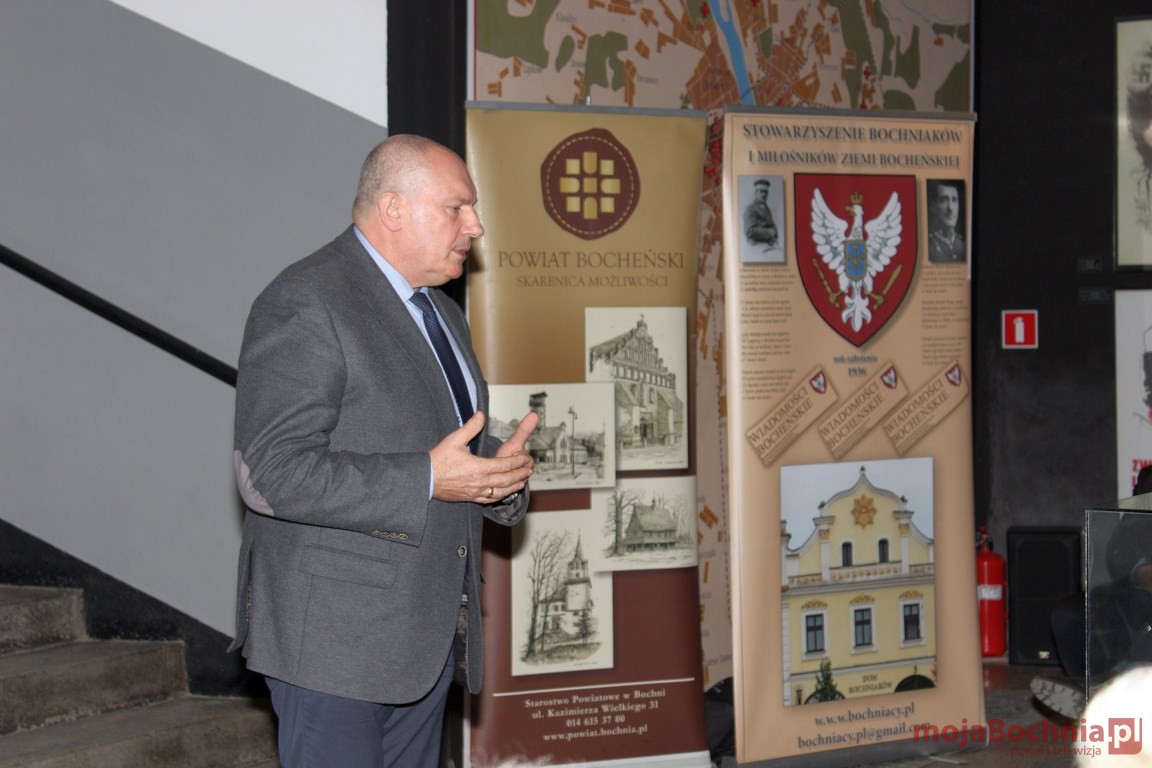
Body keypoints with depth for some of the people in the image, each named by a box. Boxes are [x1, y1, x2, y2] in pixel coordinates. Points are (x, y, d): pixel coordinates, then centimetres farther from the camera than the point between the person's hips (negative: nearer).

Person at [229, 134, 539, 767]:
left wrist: (497, 467, 1)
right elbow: (270, 473, -21)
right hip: (334, 639, -9)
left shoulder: (441, 312, 17)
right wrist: (428, 480, -25)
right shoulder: (303, 305, -13)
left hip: (428, 636, 9)